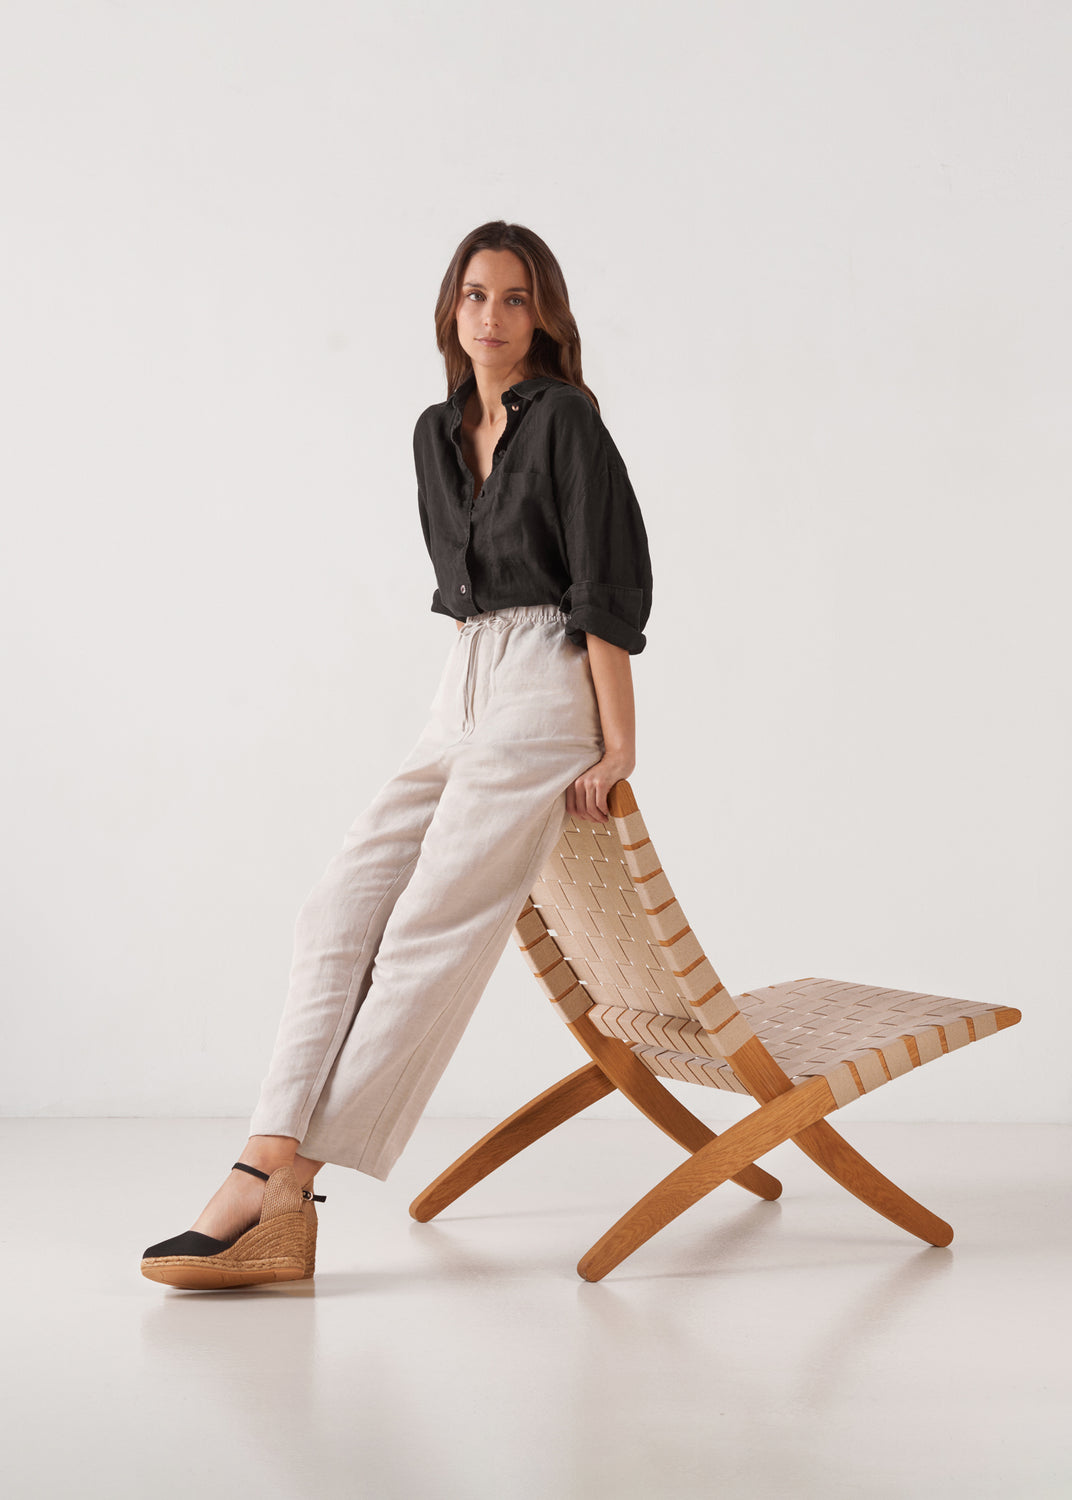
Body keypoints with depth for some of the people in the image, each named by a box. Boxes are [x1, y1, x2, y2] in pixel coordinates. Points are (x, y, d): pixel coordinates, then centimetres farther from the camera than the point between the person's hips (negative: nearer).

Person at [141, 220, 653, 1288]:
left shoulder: (564, 419, -5)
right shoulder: (435, 434, 17)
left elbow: (606, 585, -10)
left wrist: (617, 742, -13)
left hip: (544, 688, -8)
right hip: (459, 692, 8)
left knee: (430, 933, -13)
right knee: (341, 911, -9)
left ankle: (281, 1189, -15)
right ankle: (270, 1164, -16)